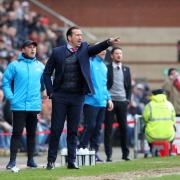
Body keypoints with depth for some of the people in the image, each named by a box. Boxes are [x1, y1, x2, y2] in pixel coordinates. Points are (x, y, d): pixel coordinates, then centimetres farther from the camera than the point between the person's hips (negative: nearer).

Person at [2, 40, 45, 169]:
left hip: (35, 105, 3)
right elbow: (6, 82, 0)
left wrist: (43, 92, 8)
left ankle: (31, 160, 15)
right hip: (19, 106, -3)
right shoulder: (14, 65, 0)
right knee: (17, 133, -6)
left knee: (32, 133, 8)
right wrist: (11, 97, -8)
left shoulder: (40, 66, 10)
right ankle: (12, 160, -4)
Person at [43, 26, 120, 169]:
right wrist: (50, 92, -4)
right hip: (60, 96, -2)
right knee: (56, 129, 2)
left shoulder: (84, 48, 5)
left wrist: (109, 42, -35)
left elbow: (95, 49, -16)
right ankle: (51, 160, 9)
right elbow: (47, 73, 4)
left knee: (73, 130, 6)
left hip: (77, 96, 2)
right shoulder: (57, 52, 0)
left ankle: (71, 161, 10)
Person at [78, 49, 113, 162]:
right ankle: (82, 148, 1)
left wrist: (108, 98, 19)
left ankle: (94, 152, 12)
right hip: (91, 101, -7)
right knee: (90, 126, -10)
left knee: (98, 128, 8)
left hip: (102, 102, 7)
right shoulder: (90, 63, -6)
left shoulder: (104, 66, 19)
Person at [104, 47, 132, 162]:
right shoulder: (106, 68, 2)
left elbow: (129, 86, 16)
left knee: (124, 128, 2)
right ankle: (109, 155, -2)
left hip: (122, 102, 3)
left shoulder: (126, 69, 14)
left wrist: (128, 99, 6)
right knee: (108, 129, -3)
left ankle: (126, 153, 7)